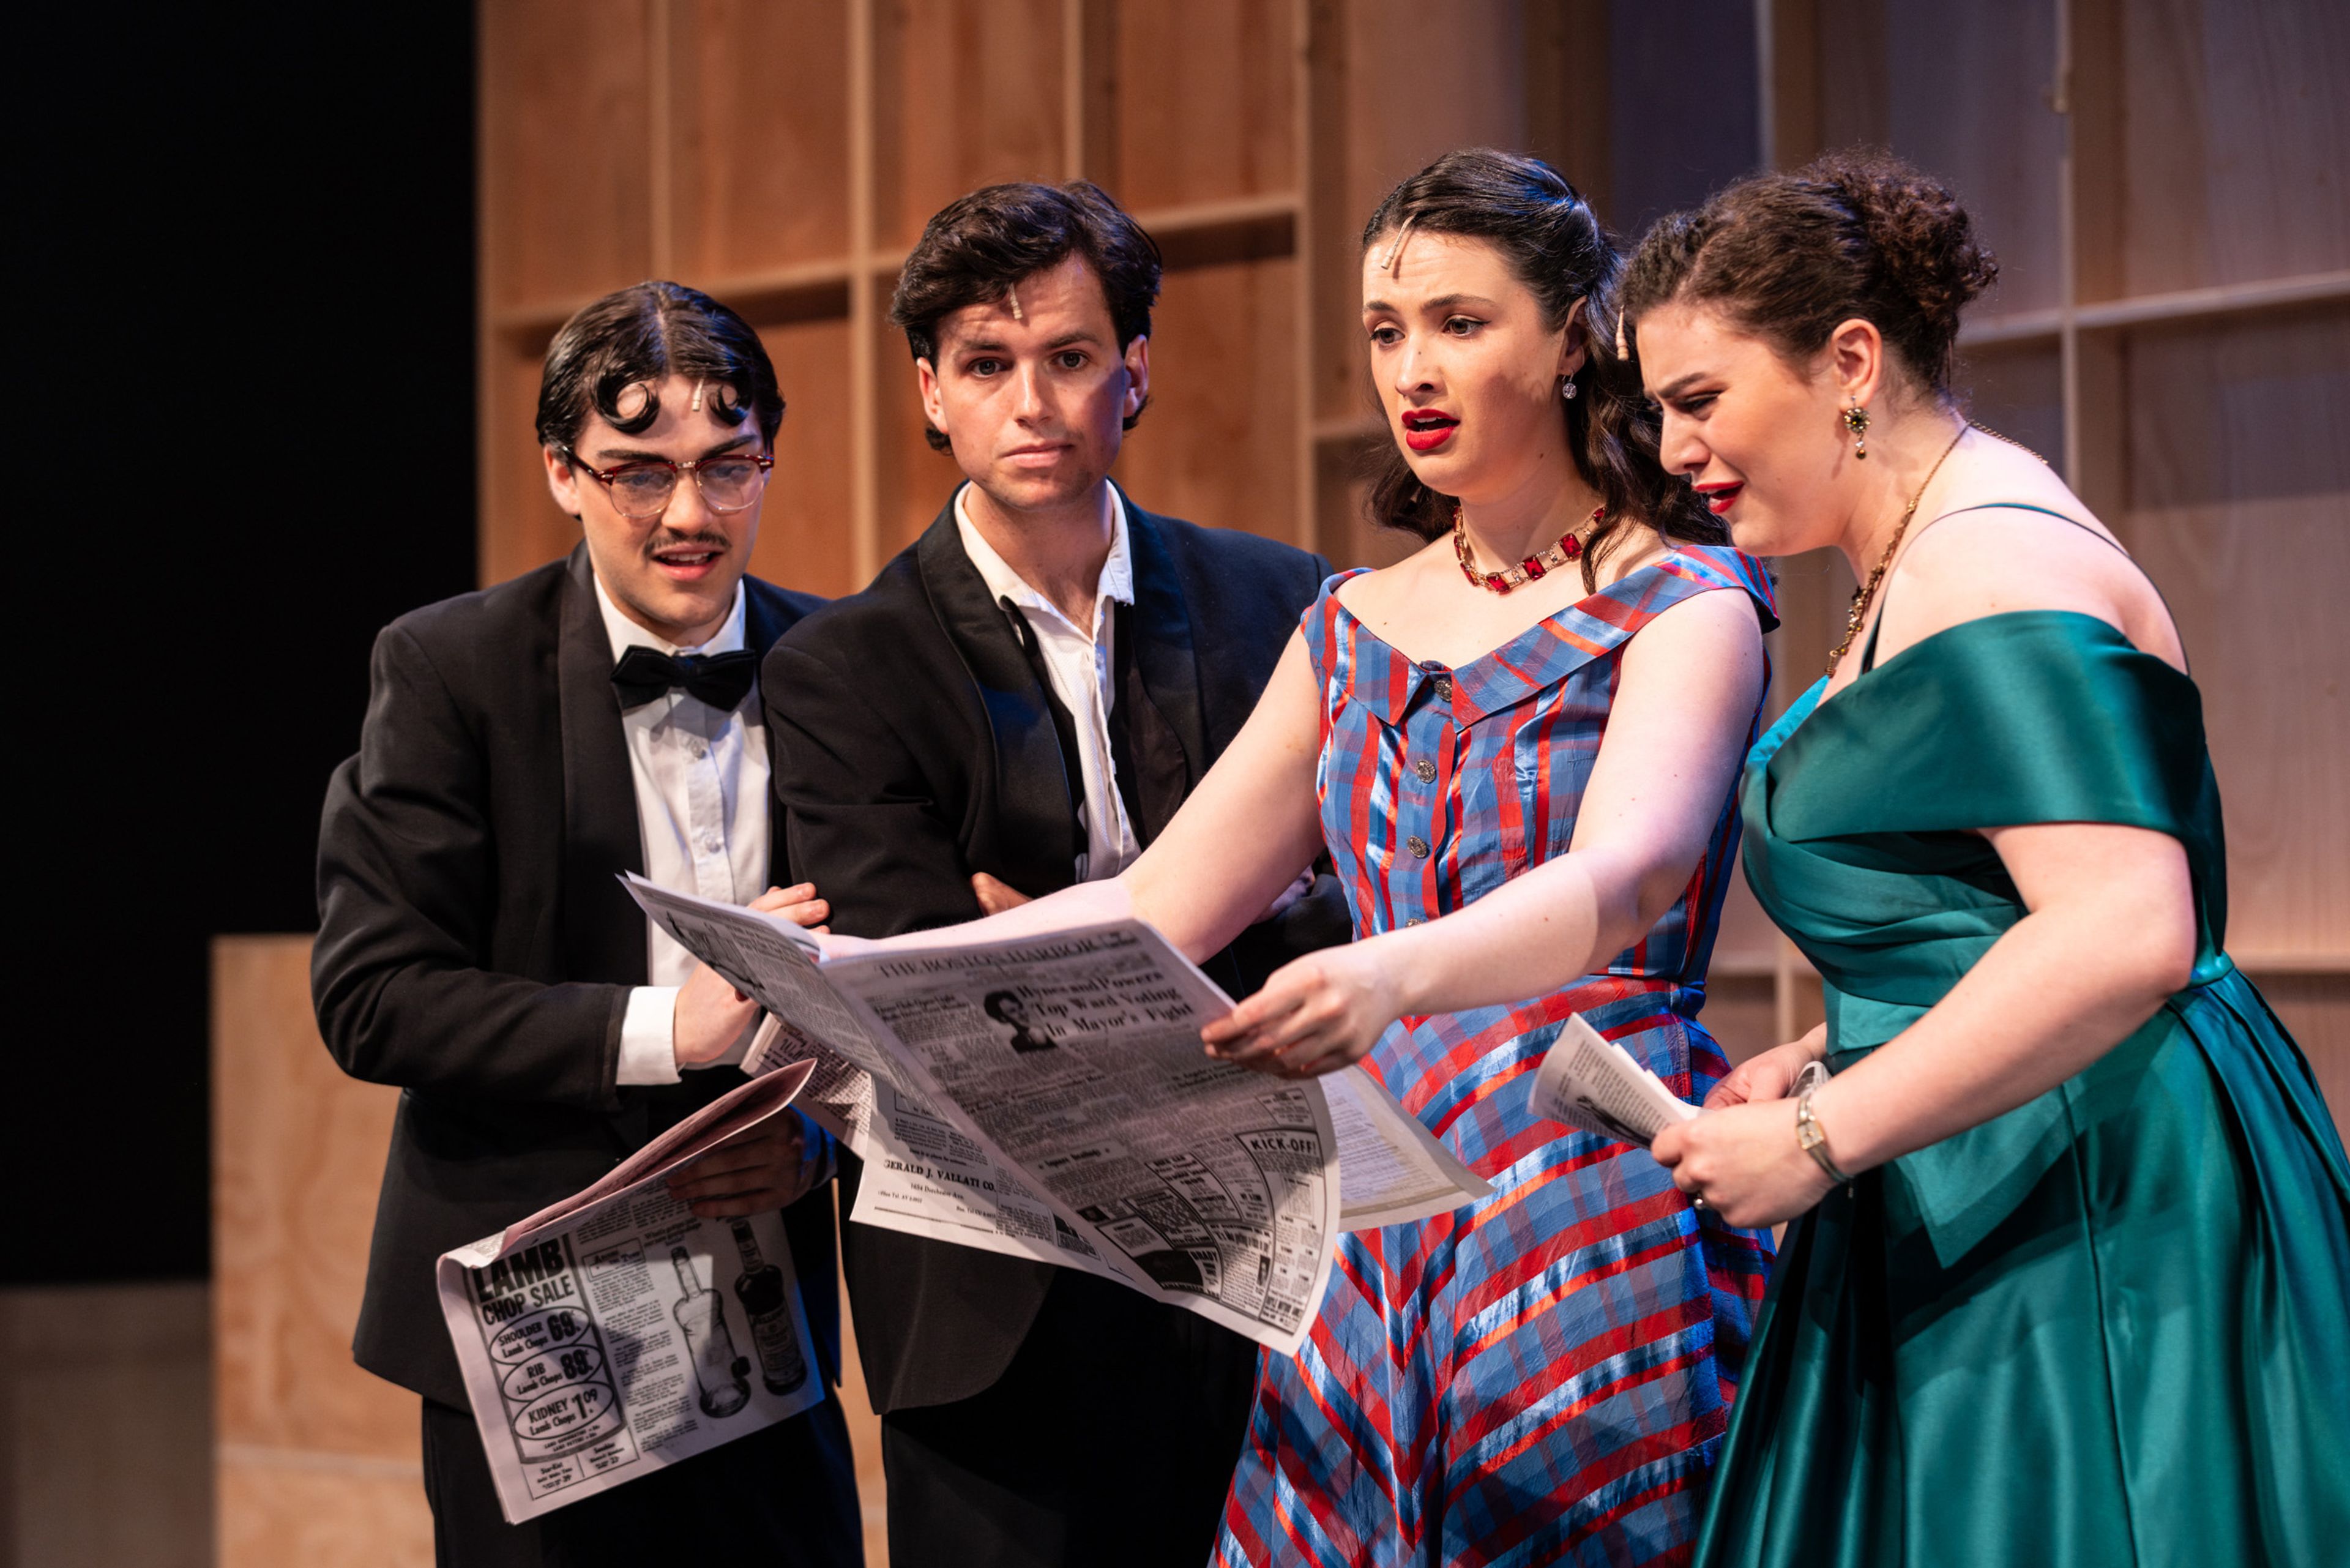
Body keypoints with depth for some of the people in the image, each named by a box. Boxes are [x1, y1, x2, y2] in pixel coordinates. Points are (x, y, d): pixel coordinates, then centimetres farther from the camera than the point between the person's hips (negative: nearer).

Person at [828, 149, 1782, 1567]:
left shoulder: (1685, 606, -4)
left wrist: (1393, 976, -42)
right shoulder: (1356, 629, 15)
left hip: (1601, 1209, -5)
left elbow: (1624, 877, -22)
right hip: (1380, 1226, 5)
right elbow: (1159, 905, 14)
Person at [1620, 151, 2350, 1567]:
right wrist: (1819, 1068, 13)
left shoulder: (1994, 574, -15)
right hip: (1975, 1224, 10)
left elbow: (2124, 937, -26)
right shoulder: (1925, 571, 18)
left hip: (2086, 1223, -10)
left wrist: (1821, 1138, -23)